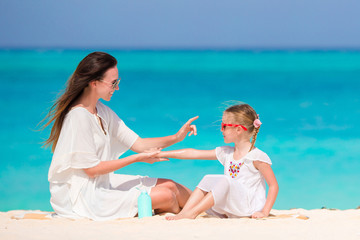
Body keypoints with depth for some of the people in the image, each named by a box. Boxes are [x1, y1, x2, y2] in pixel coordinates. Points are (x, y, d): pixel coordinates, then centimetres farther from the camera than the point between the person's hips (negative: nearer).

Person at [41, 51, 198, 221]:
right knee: (166, 196, -12)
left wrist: (176, 138, -5)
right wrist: (137, 159, -16)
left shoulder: (102, 111, 9)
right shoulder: (79, 116, -21)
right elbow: (91, 169, -19)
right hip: (82, 197, -9)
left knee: (170, 186, 4)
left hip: (102, 183, 9)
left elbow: (137, 144, 8)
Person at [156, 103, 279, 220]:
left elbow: (274, 185, -9)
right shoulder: (226, 153, 13)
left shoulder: (257, 156, -9)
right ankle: (184, 212, -20)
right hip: (230, 211, 7)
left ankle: (192, 213, -32)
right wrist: (162, 154, 10)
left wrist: (265, 212, -18)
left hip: (250, 208, -7)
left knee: (225, 181, -28)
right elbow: (194, 154, 12)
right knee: (208, 180, -5)